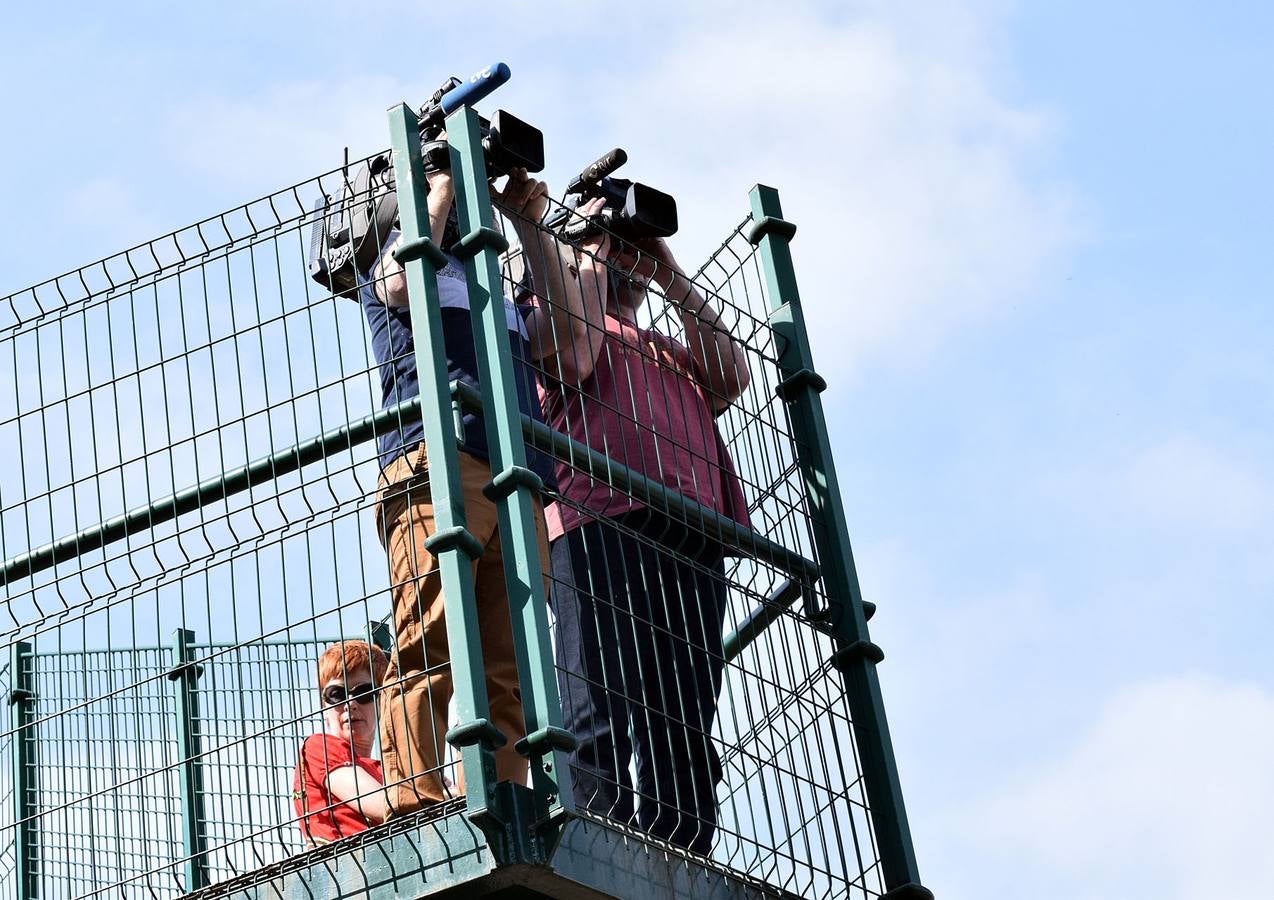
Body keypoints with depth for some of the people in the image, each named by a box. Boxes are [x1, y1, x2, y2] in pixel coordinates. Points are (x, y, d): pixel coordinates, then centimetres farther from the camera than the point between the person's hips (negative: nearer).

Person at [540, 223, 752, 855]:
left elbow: (731, 376, 15)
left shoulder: (670, 351, 36)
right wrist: (593, 257, 9)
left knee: (684, 732, -5)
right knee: (602, 717, -17)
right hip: (600, 523, -5)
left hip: (692, 541, 5)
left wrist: (671, 276, 17)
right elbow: (575, 359, -1)